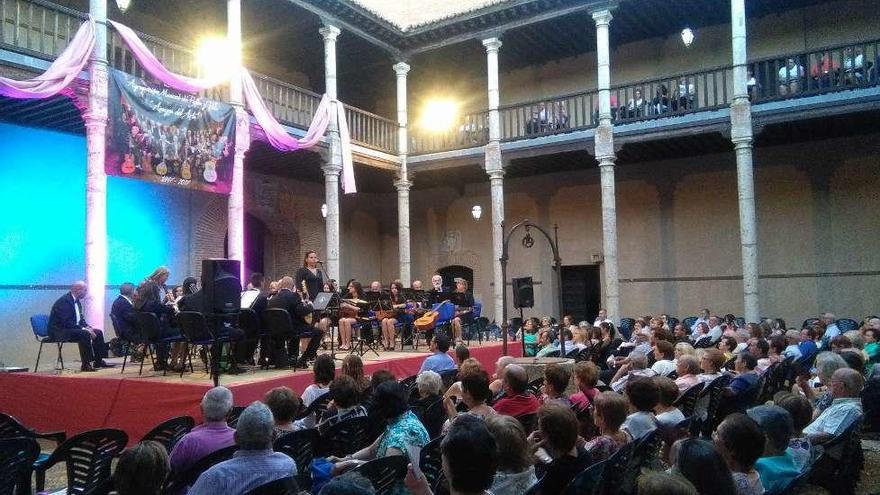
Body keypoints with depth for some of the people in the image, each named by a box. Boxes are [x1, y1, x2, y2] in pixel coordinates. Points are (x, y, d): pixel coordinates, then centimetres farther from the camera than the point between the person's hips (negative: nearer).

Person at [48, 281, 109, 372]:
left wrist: (87, 327, -3)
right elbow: (67, 322, -26)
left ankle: (98, 361, 8)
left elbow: (81, 318, 17)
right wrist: (84, 329, -26)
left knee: (98, 333, 4)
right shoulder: (64, 301, -19)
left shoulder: (77, 301, 11)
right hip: (60, 332, -10)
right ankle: (86, 365, -27)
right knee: (85, 334, -32)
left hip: (74, 328, 10)